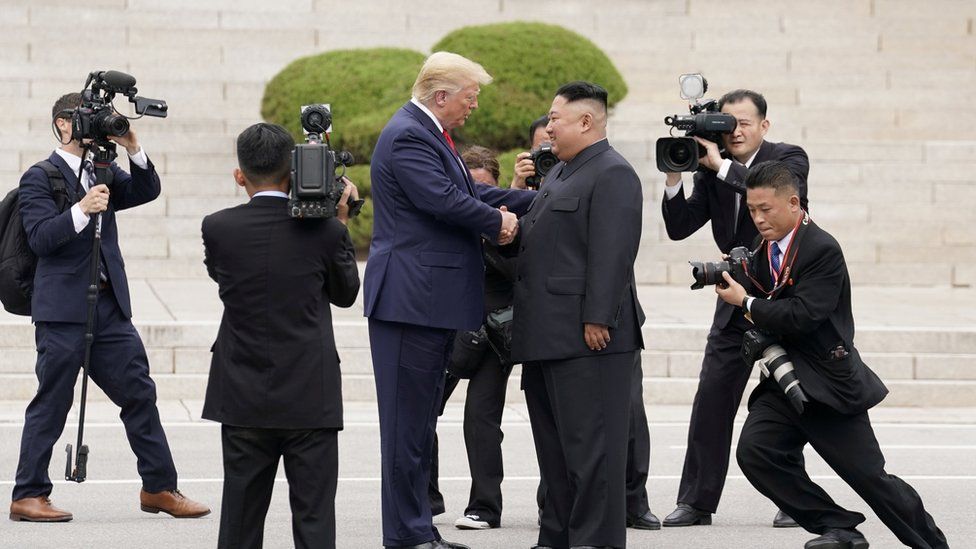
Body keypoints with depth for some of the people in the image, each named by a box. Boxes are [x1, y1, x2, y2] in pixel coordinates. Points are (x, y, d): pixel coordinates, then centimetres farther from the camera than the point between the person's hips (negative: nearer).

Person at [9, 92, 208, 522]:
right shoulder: (39, 178, -3)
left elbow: (147, 191, 2)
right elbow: (40, 238, -14)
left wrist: (132, 148, -10)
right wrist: (81, 210, -27)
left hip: (109, 306, 6)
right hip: (63, 309, -6)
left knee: (139, 393, 6)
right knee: (52, 402, -3)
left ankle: (159, 487, 14)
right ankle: (28, 496, 4)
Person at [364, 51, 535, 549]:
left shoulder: (428, 134, 18)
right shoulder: (408, 136, -15)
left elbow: (468, 192, 20)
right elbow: (445, 200, -23)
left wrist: (538, 200, 12)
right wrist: (497, 221, -7)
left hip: (432, 301, 11)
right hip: (410, 298, -11)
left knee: (421, 417, 14)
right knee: (408, 418, -5)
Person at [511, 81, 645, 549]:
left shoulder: (612, 174, -11)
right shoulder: (560, 173, 21)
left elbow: (612, 254, -18)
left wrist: (597, 320, -23)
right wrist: (510, 229, 4)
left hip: (587, 336, -10)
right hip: (548, 336, 10)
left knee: (589, 445, -8)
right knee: (554, 445, 14)